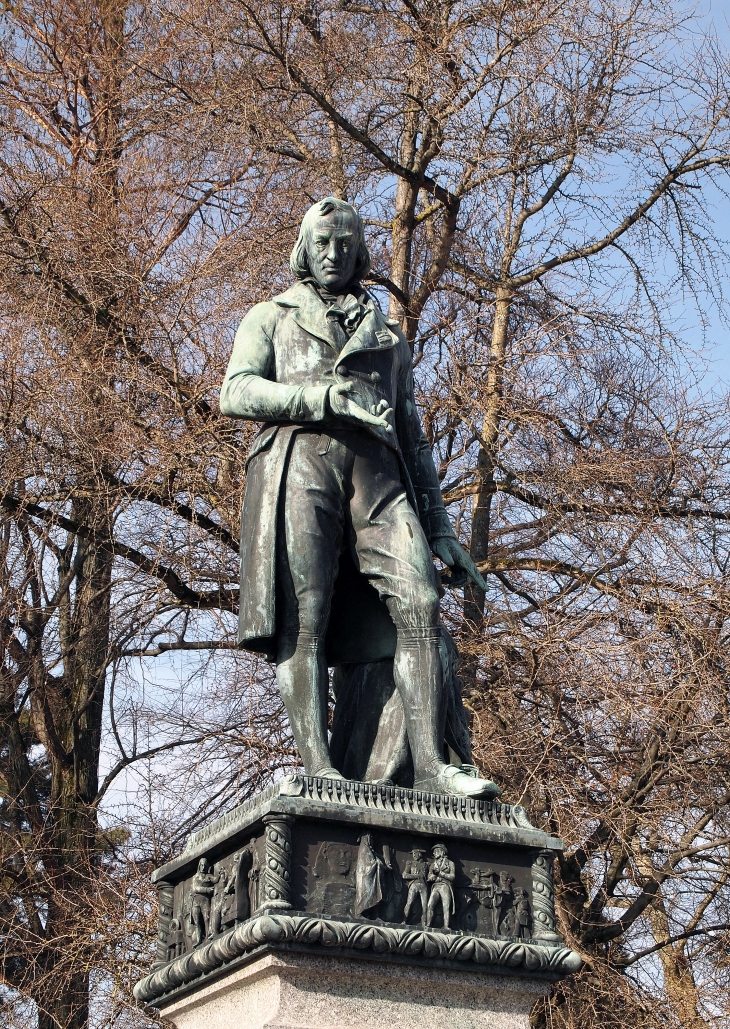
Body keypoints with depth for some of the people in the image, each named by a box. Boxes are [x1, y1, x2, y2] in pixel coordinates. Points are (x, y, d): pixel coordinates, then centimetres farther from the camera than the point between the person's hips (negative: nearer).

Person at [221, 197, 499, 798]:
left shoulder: (388, 336, 33)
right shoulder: (271, 319, 24)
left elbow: (413, 438, 28)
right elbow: (237, 394, 5)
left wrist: (440, 528, 17)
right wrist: (328, 399, -9)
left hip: (379, 477, 2)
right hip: (299, 466, -2)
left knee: (418, 603, -18)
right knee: (303, 615, -15)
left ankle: (431, 768, -25)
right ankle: (317, 769, -22)